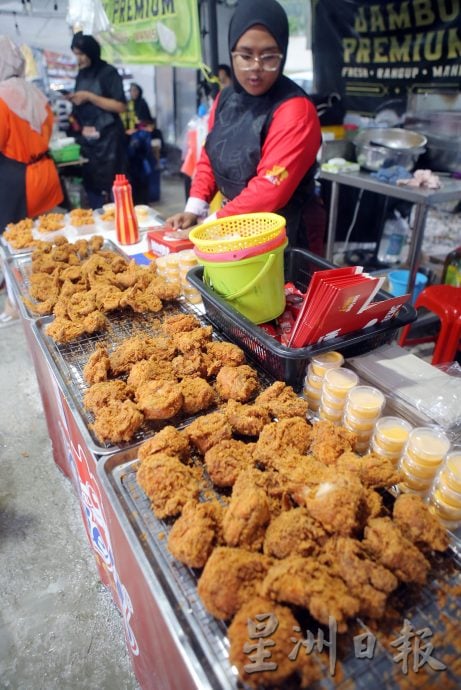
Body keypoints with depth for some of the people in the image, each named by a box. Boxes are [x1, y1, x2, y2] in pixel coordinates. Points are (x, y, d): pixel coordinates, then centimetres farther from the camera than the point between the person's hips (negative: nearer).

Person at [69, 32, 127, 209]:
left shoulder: (108, 72, -3)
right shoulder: (81, 75, 15)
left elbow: (120, 106, -13)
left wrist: (89, 96, -15)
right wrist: (74, 100, 2)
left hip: (107, 139, -6)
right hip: (86, 139, 6)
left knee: (108, 187, -8)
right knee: (91, 186, 4)